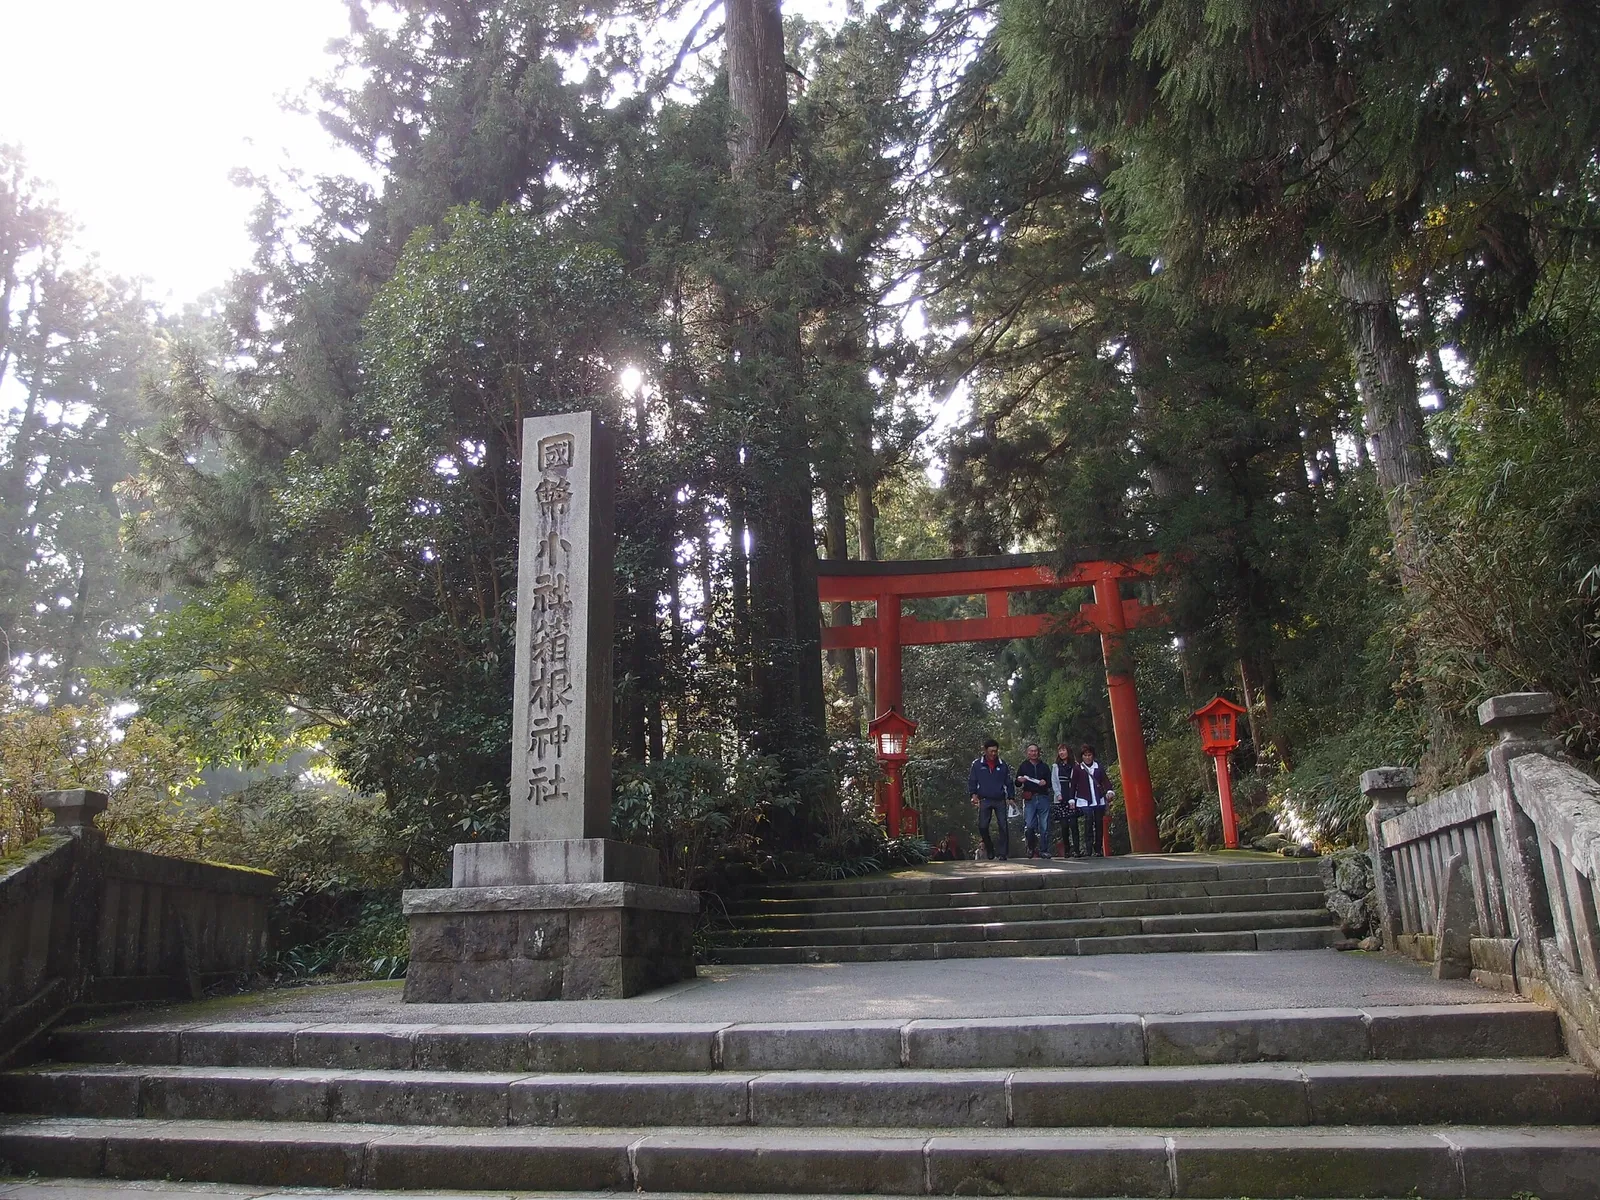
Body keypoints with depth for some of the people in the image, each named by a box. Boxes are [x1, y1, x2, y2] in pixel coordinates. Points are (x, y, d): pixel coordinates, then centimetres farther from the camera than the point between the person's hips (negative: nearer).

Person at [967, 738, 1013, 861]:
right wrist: (974, 794, -5)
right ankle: (989, 848, 20)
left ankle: (1003, 853, 3)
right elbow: (971, 780, 7)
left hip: (1000, 800, 1)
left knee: (1004, 827, -4)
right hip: (985, 800, -1)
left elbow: (1008, 782, 11)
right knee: (982, 826, -3)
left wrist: (1010, 797, 5)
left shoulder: (1002, 764, 7)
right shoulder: (977, 764, 2)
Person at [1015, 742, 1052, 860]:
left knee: (1044, 826, -3)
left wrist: (1045, 783, -3)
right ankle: (1031, 848, 12)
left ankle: (1044, 850, 3)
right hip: (1029, 799, -1)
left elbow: (1051, 782, 19)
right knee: (1029, 826, -8)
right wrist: (1020, 781, -8)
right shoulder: (1023, 766, 13)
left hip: (1043, 798, 1)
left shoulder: (1044, 766, 16)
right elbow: (1017, 785, 15)